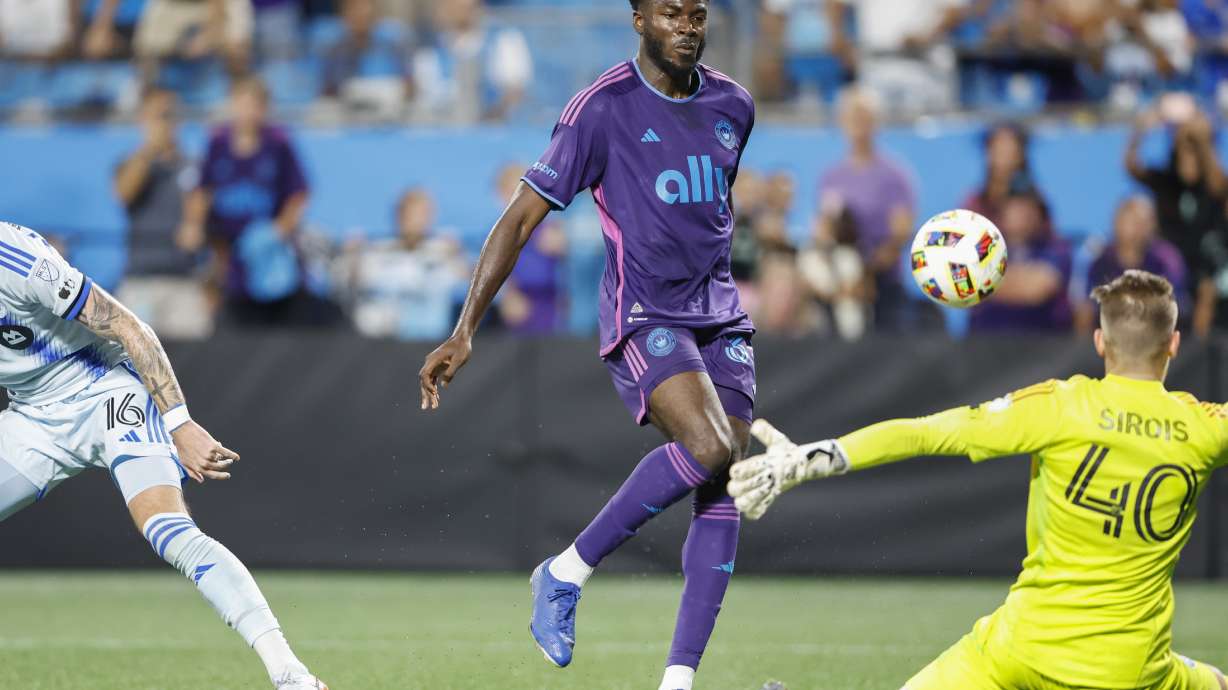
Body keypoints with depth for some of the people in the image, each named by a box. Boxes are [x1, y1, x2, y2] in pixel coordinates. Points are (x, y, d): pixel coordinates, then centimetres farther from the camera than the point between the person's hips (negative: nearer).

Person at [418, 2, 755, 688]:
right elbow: (521, 218, -9)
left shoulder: (733, 105, 9)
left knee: (724, 491, -7)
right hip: (642, 318, -6)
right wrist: (465, 332, -14)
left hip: (722, 320, 6)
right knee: (707, 447, -28)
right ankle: (566, 574, -12)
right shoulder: (603, 108, -9)